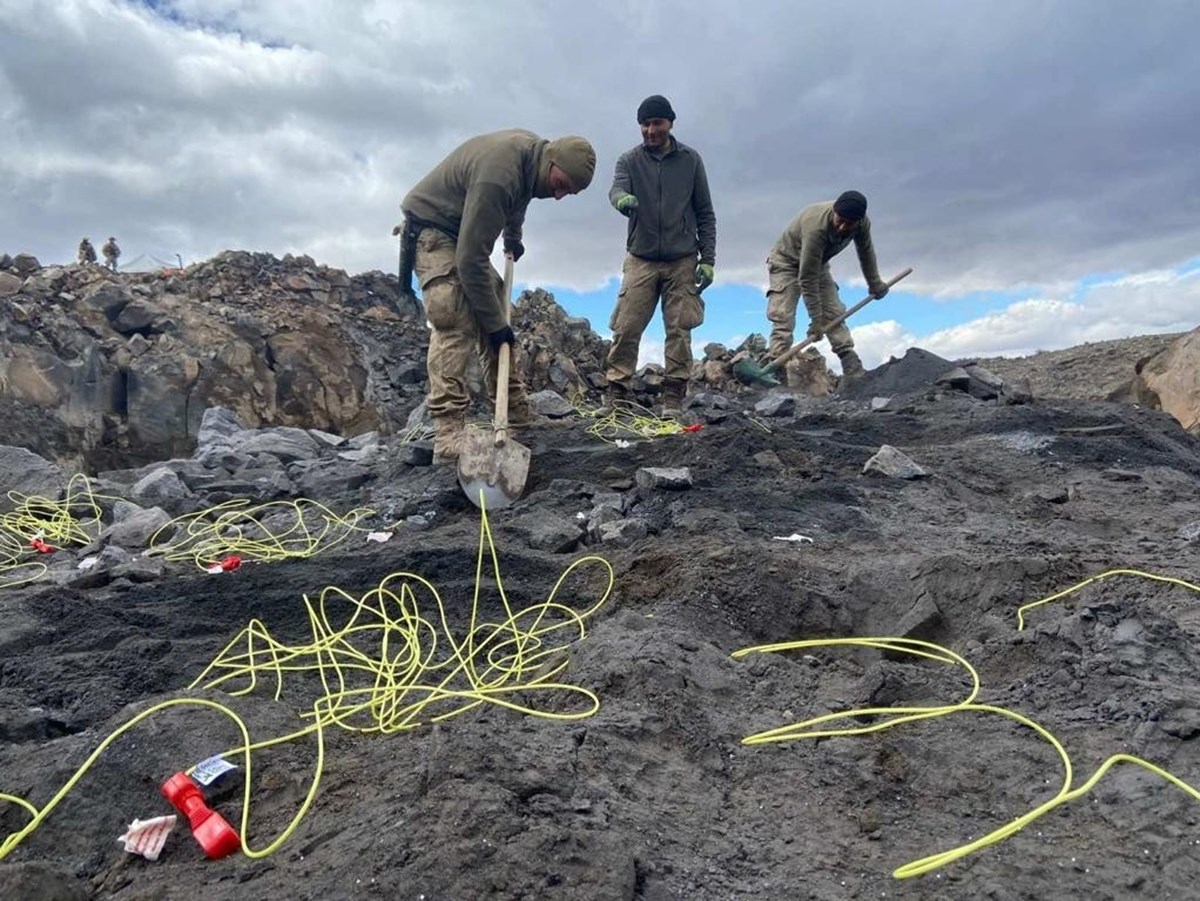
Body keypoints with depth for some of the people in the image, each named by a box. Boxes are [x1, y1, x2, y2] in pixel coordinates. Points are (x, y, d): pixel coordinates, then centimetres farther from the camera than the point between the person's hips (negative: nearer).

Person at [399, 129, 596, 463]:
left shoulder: (534, 149, -5)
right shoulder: (497, 175, -34)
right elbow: (471, 259, -33)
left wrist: (512, 236, 28)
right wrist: (494, 323, -27)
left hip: (465, 234, 10)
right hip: (430, 230, -9)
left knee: (496, 310, 5)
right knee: (456, 323, -23)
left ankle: (518, 414, 9)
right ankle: (449, 435, -27)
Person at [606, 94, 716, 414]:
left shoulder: (690, 160, 6)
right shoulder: (629, 160, 6)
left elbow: (705, 213, 7)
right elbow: (617, 189, -14)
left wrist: (708, 259, -1)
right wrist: (622, 199, -39)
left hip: (682, 261, 0)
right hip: (640, 259, 0)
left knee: (679, 331, -2)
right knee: (626, 329, -5)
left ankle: (673, 400, 3)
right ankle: (617, 396, 0)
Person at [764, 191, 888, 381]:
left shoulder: (862, 223, -20)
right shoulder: (816, 226, -40)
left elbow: (866, 251, 3)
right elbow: (807, 278, -36)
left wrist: (875, 283, 12)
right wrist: (816, 319, -31)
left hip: (818, 264, 6)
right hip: (786, 263, -6)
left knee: (835, 315, 0)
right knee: (783, 320, -20)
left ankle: (854, 373, 0)